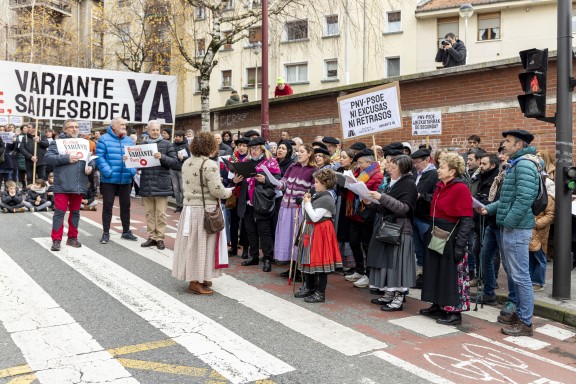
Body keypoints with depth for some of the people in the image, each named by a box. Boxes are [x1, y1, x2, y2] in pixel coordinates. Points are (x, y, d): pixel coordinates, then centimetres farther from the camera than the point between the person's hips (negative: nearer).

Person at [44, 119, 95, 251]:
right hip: (63, 184, -5)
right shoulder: (57, 142, 1)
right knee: (59, 212, -4)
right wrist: (67, 158, -19)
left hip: (79, 184, 5)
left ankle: (72, 238, 22)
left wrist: (91, 166, -2)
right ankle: (56, 240, 2)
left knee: (75, 212, 12)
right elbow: (48, 157, -10)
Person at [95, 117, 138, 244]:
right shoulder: (104, 139, -3)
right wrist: (108, 172, -22)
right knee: (107, 206, 2)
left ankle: (126, 231, 25)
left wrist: (133, 170, -7)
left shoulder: (129, 140, 11)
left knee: (125, 205, 12)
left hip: (126, 179, 5)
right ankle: (105, 233, 11)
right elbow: (99, 157, -11)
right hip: (109, 180, -4)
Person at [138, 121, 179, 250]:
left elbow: (175, 163, -5)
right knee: (149, 213, 8)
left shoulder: (167, 144, 2)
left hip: (161, 184, -3)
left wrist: (162, 157, -19)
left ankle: (160, 238, 7)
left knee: (160, 213, -2)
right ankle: (152, 237, 17)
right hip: (146, 184, 3)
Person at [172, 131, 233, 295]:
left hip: (189, 207, 7)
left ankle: (196, 277, 26)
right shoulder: (209, 165, -17)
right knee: (202, 244, 1)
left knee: (191, 244, 13)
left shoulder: (186, 163, 7)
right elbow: (217, 190, -20)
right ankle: (197, 281, 7)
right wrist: (229, 192, -1)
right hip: (205, 210, -7)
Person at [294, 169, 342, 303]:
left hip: (320, 231, -9)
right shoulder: (317, 196, 10)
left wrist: (307, 203, -14)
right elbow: (308, 215, 13)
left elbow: (315, 217, -22)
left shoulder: (326, 199, -17)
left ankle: (320, 293, 5)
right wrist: (306, 201, 2)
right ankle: (309, 287, 30)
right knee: (310, 259, 16)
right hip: (311, 230, 9)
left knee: (320, 261, -3)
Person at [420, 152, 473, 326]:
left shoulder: (461, 189, -15)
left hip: (451, 238, -9)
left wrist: (460, 246, -21)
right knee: (436, 271, 15)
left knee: (451, 274, 0)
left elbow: (466, 220, -18)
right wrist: (431, 232, 16)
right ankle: (439, 306, 28)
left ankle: (455, 312, 11)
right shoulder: (440, 187, 10)